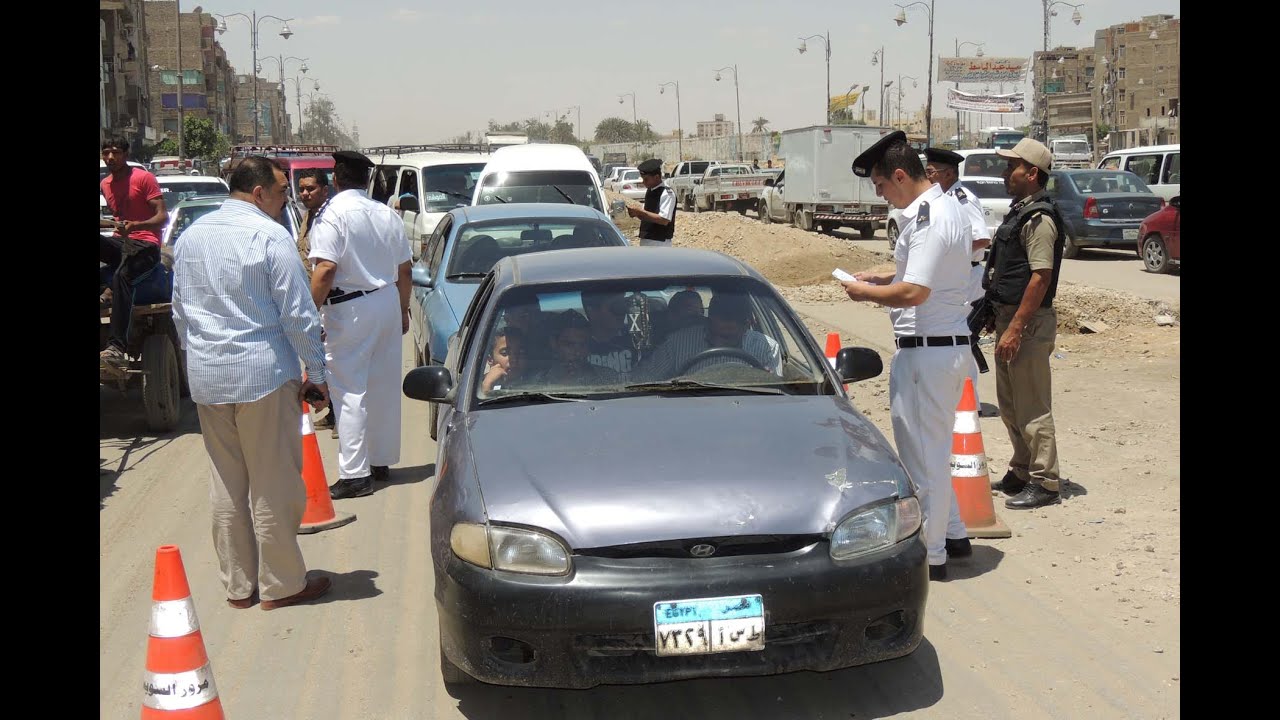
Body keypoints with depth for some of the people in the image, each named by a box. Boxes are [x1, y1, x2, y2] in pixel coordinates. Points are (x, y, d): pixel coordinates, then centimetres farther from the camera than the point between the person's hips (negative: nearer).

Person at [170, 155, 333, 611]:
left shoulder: (191, 237, 10)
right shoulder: (271, 237, -11)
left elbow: (179, 312, 17)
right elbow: (298, 315, -12)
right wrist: (316, 374, -4)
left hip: (206, 378, 7)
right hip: (263, 374, -6)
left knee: (226, 484, 13)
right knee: (274, 483, 3)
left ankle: (237, 585, 20)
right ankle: (280, 584, 11)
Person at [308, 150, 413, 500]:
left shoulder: (332, 215, -11)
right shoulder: (388, 215, 10)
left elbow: (326, 269, -21)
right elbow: (404, 268, 13)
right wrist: (403, 309, 22)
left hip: (350, 308, -7)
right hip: (387, 302, 7)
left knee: (349, 391, -5)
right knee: (384, 385, 14)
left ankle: (355, 473, -7)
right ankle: (382, 461, 24)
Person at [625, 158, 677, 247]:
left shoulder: (667, 193, -14)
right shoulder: (649, 191, 12)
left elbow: (664, 220, -22)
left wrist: (640, 212, -21)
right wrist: (637, 212, -3)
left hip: (660, 243, -9)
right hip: (645, 240, 9)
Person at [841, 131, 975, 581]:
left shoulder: (928, 220, -21)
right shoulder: (946, 207, 12)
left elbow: (914, 292, -27)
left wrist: (865, 292, -12)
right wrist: (882, 278, 13)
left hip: (927, 350, -11)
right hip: (950, 344, 11)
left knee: (922, 452, 0)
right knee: (933, 448, 22)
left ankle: (928, 555, 10)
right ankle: (952, 533, 34)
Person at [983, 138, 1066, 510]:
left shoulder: (1040, 218, -16)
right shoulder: (1019, 211, 15)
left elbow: (1041, 277, -22)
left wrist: (1016, 329, -24)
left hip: (1029, 322, -11)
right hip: (1008, 316, 11)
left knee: (1032, 407, -5)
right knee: (1010, 404, 17)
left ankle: (1044, 483, 2)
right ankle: (1021, 472, 29)